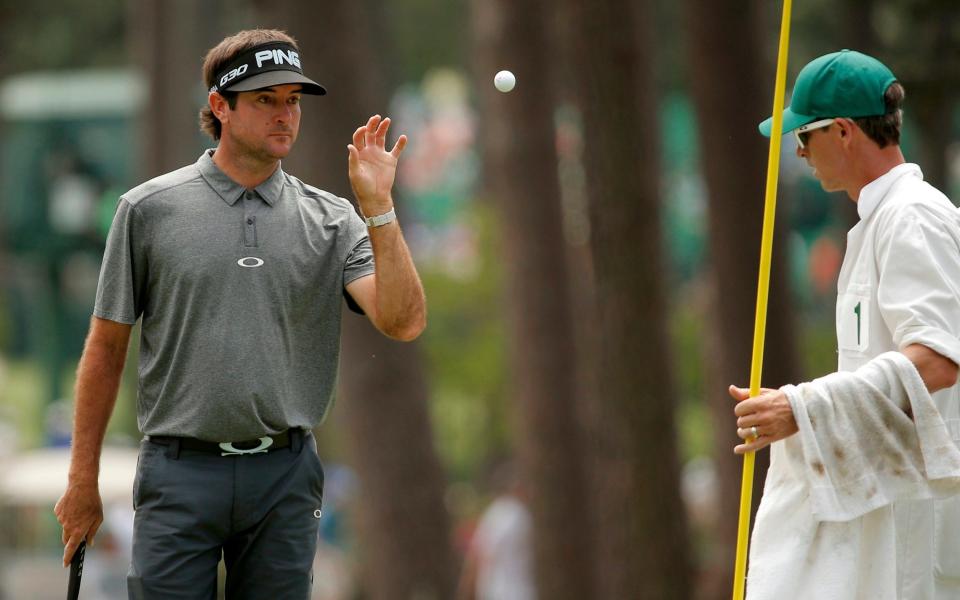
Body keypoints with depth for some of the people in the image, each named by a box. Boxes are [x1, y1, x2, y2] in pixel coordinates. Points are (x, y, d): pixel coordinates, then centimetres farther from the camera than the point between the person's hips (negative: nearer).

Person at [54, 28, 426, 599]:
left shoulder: (333, 220, 5)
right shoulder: (149, 209, 2)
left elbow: (404, 322, -8)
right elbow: (107, 348, 5)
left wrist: (379, 208, -16)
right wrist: (83, 479, 3)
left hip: (287, 478, 2)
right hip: (180, 472, -2)